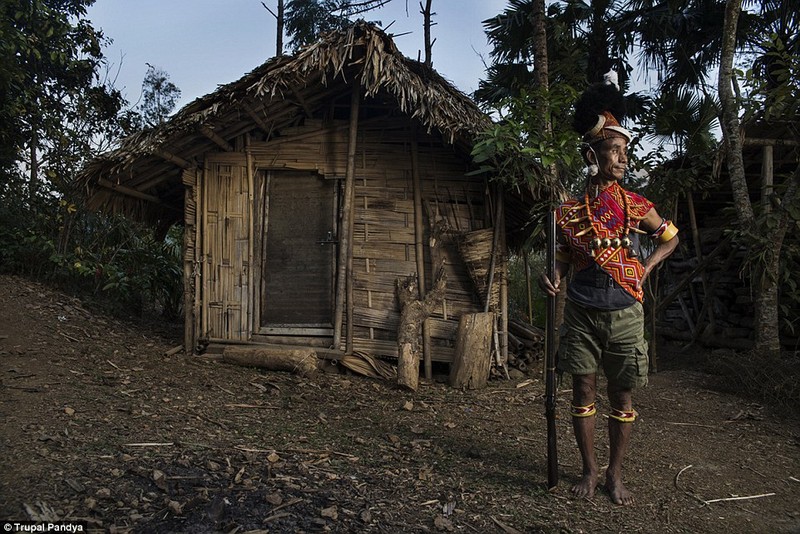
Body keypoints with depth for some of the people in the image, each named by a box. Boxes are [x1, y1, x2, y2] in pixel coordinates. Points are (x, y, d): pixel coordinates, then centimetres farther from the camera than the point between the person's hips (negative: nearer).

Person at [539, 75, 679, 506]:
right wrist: (553, 277, -12)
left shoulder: (634, 205, 0)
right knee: (583, 391, 6)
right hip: (581, 313, 0)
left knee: (622, 396, 6)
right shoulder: (569, 211, 1)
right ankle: (589, 470, 22)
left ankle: (615, 474, 22)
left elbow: (670, 237, 16)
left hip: (624, 313, 0)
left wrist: (645, 268, 2)